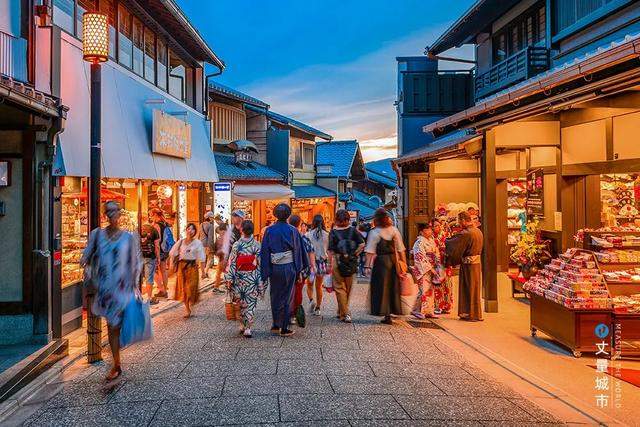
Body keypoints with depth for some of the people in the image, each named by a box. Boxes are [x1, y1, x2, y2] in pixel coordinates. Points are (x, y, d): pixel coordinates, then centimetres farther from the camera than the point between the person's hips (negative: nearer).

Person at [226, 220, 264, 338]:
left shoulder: (236, 245, -8)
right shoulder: (257, 245, -6)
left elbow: (232, 263, -8)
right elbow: (260, 263, -3)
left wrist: (230, 278, -2)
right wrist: (261, 279, 6)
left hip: (239, 278, 0)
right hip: (252, 278, 0)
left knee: (241, 302, 15)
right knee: (251, 303, 6)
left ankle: (242, 325, 21)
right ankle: (248, 328, 2)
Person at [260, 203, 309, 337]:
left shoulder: (269, 231, -3)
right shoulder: (292, 230, -6)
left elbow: (264, 252, -2)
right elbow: (298, 250, -3)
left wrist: (265, 272, 2)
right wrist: (300, 268, 6)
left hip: (274, 268, 2)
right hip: (289, 267, -1)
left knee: (275, 296, 17)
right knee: (287, 297, 7)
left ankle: (276, 325, 23)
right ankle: (284, 328, 8)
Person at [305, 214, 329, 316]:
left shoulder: (308, 234, -6)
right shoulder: (326, 235, -2)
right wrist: (329, 265, 5)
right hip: (323, 261, 2)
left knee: (309, 285, 14)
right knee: (319, 286, 15)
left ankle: (311, 300, -12)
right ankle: (318, 308, 18)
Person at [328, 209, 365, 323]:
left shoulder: (333, 232, -7)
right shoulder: (353, 230, 0)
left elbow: (331, 251, -8)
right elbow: (362, 244, -5)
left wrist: (330, 264, -2)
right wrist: (355, 255, 4)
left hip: (338, 261, -3)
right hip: (351, 263, 3)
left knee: (339, 288, 6)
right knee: (348, 288, 17)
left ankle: (345, 314, 1)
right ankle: (341, 312, 28)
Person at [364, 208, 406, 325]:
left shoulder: (374, 232, -7)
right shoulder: (394, 230, 4)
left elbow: (370, 251, -12)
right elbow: (401, 249, 5)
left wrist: (367, 266, -10)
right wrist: (404, 263, 12)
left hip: (381, 261, -4)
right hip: (393, 260, 4)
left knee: (382, 287, 3)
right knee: (393, 287, 14)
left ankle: (387, 315, 3)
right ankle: (393, 310, 20)